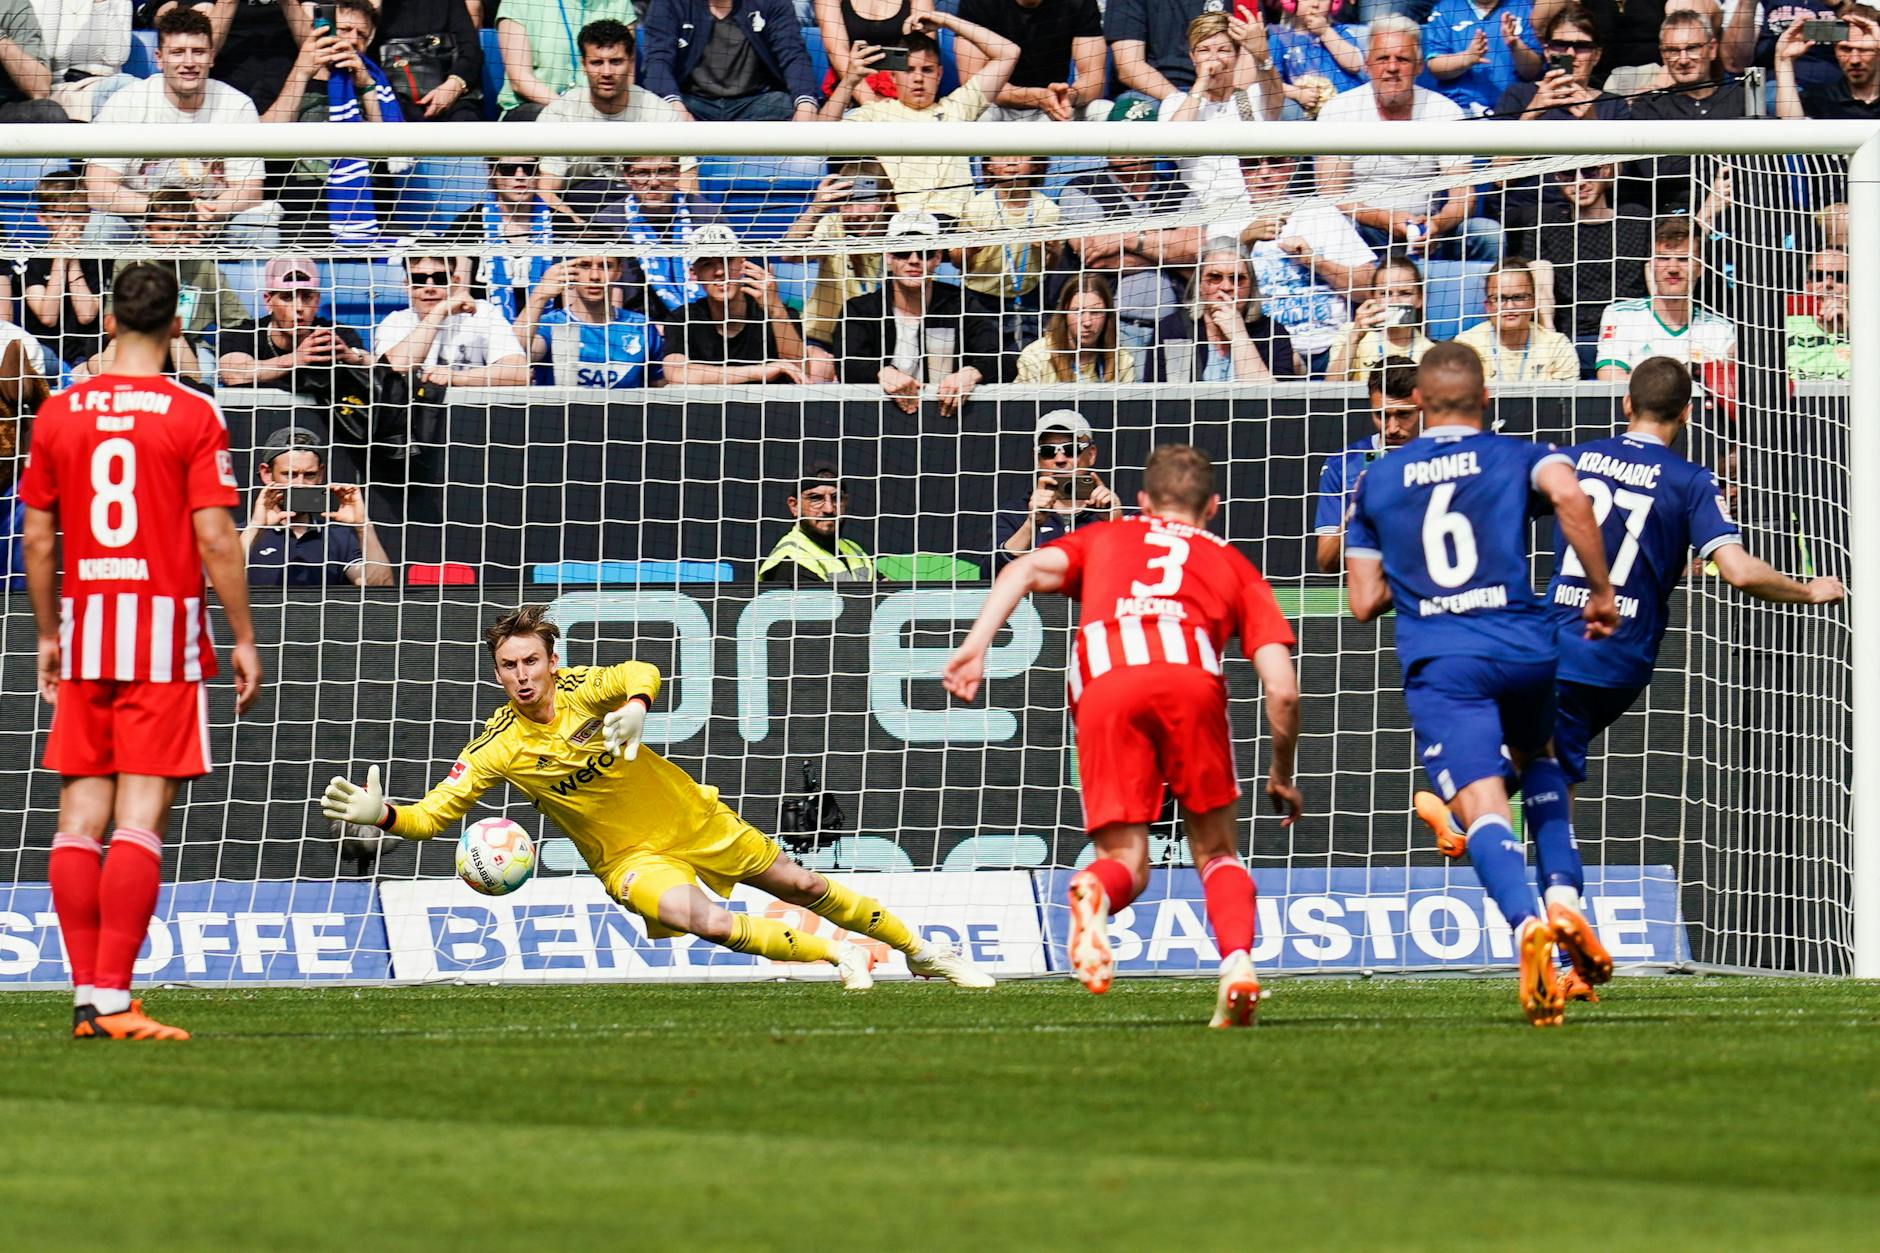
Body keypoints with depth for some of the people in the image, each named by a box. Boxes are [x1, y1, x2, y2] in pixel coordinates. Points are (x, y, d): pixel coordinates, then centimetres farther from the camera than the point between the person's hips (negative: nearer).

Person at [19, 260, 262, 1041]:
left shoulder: (58, 414, 6)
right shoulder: (193, 417, -5)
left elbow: (36, 539, 8)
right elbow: (215, 539, -9)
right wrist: (244, 639, -1)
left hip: (84, 626, 4)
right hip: (164, 630, -4)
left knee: (79, 816, 7)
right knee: (140, 819, -6)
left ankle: (86, 998, 6)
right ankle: (112, 998, -12)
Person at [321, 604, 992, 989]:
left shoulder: (581, 689, -17)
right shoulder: (496, 749, -16)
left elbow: (641, 674, -35)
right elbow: (432, 814, -17)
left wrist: (635, 706, -56)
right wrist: (381, 814, -36)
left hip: (691, 817, 1)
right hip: (629, 856, -1)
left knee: (802, 886, 11)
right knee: (708, 921, -29)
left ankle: (922, 950, 32)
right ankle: (839, 954, -8)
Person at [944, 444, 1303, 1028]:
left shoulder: (1106, 539, 34)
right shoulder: (1232, 564, 32)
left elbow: (1028, 568, 12)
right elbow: (1282, 690, 21)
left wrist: (976, 645, 2)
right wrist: (1282, 776, 34)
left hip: (1106, 689, 0)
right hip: (1192, 681, 0)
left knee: (1126, 861, 5)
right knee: (1216, 853, 16)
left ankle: (1094, 892, -31)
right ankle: (1237, 964, -10)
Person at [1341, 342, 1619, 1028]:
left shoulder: (1376, 484, 15)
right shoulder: (1517, 457, 9)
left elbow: (1365, 602, 14)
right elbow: (1568, 492, -15)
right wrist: (1601, 591, -7)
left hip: (1437, 661, -1)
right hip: (1524, 645, 1)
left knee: (1482, 806, -11)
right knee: (1538, 762, 30)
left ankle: (1527, 924, -39)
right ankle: (1563, 897, 9)